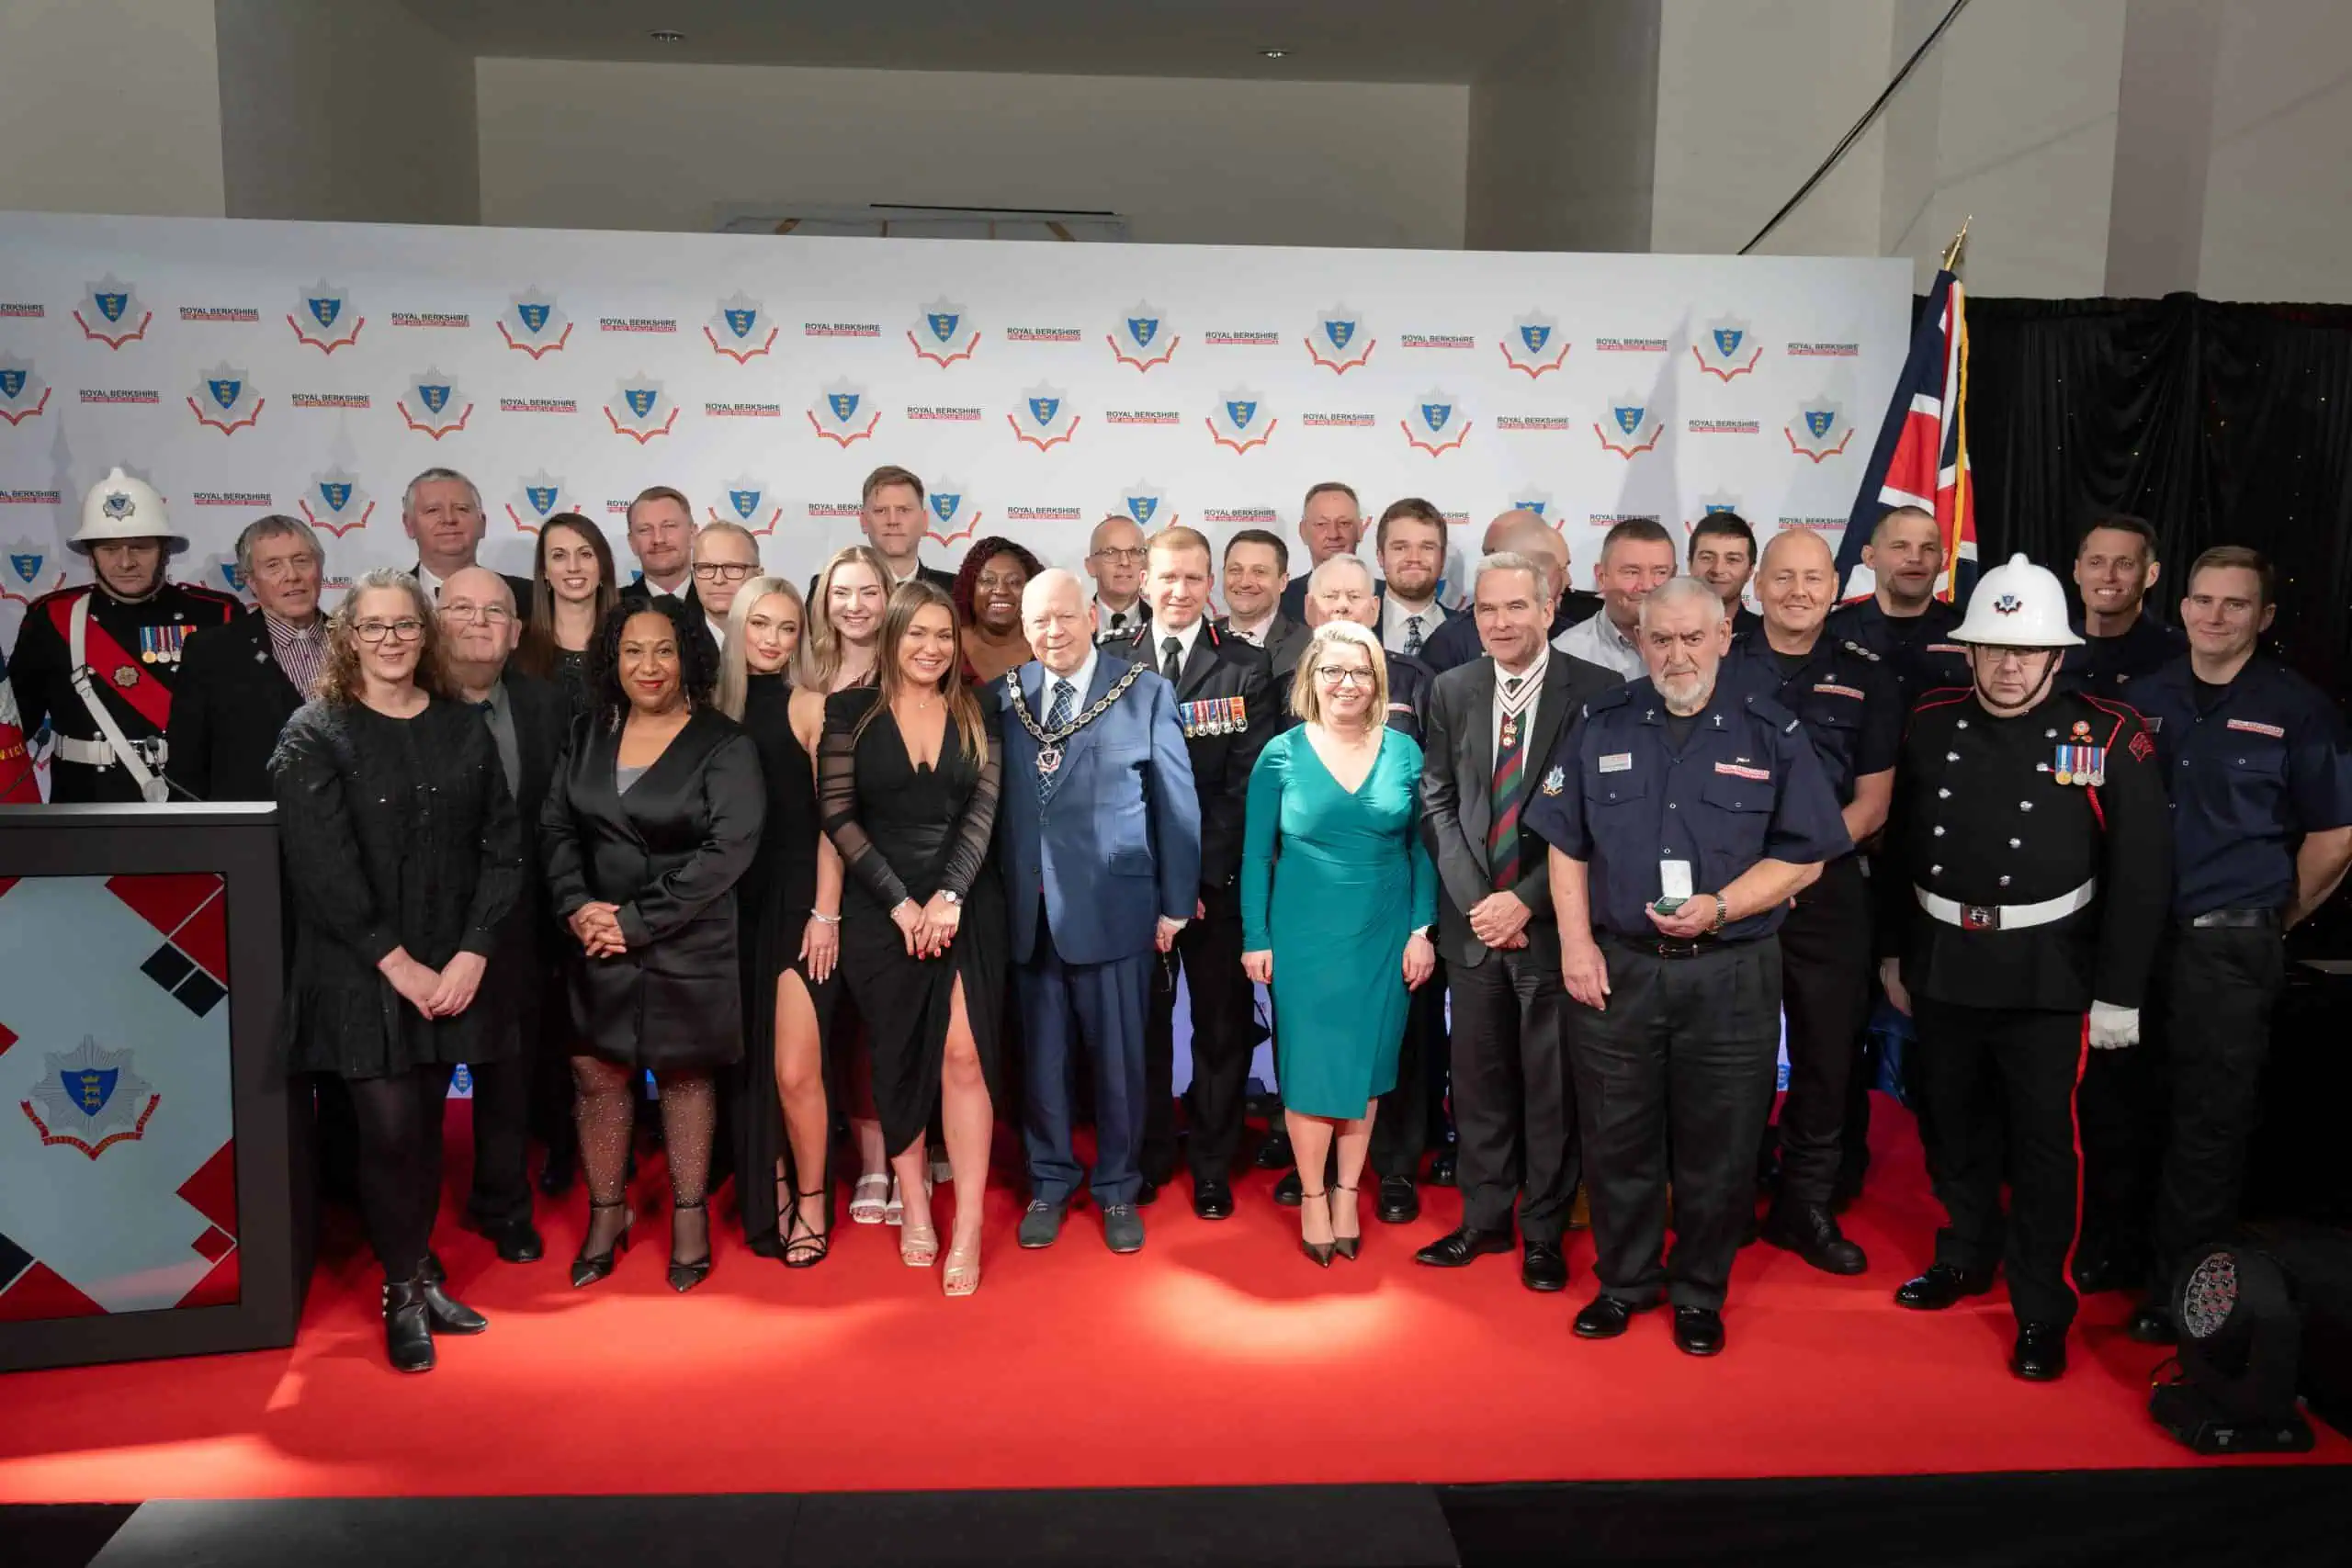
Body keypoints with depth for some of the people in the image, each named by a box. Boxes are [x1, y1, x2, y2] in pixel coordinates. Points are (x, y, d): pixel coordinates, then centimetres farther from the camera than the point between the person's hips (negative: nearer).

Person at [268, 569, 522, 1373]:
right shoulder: (314, 735, -3)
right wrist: (399, 964, -13)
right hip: (361, 975, -3)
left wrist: (472, 954, -8)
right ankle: (406, 1289, 13)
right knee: (391, 1132, -5)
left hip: (450, 971, 3)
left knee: (424, 1130, 9)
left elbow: (502, 849, 3)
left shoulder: (464, 730, 7)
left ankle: (418, 1276, 24)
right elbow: (322, 869, -10)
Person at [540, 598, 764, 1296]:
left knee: (684, 1076, 8)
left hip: (688, 946, -4)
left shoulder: (723, 745, -9)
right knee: (597, 1074, 6)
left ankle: (689, 1215, 22)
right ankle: (607, 1213, 23)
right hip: (597, 943, 4)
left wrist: (639, 921, -17)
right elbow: (556, 826, 7)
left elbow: (729, 849, -16)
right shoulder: (589, 733, 7)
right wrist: (576, 906, -10)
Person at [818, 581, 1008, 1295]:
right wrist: (901, 901, -11)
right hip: (880, 909, 0)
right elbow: (838, 814, -4)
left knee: (964, 1056, -7)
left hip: (965, 906, 1)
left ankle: (968, 1230, -3)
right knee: (899, 1061, 7)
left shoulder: (976, 717, 8)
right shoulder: (852, 711, 2)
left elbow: (983, 811, 0)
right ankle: (914, 1209, 19)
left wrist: (948, 896, -14)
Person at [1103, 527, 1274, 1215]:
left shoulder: (1246, 668, 0)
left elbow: (1247, 782, -6)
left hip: (1216, 877, -1)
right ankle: (1147, 1157, 27)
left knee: (1221, 1024, 8)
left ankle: (1212, 1166, 22)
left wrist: (1200, 870, -15)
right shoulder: (1112, 661, 5)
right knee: (1141, 1021, 11)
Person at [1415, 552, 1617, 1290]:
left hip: (1552, 921, -3)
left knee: (1551, 1084, 7)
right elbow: (1438, 802, 5)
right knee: (1478, 1077, 12)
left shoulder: (1595, 691, -6)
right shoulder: (1451, 691, 6)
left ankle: (1544, 1233, 23)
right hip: (1473, 920, 3)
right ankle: (1484, 1219, 27)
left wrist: (1527, 901, -13)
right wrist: (1475, 900, -6)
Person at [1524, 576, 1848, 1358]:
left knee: (1719, 1147, 9)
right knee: (1616, 1138, 11)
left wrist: (1720, 907, -15)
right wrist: (1575, 942, -3)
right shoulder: (1600, 726, 5)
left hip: (1731, 976, -1)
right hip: (1615, 968, 1)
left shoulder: (1771, 733, 0)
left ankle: (1699, 1292, 29)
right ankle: (1624, 1280, 30)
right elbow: (1566, 845, 7)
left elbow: (1803, 855, -1)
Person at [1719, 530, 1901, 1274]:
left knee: (1828, 1053, 8)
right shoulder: (1718, 662, 1)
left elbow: (1871, 801, 4)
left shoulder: (1865, 677, 5)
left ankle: (1807, 1205, 23)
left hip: (1827, 890, 1)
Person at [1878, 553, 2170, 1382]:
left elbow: (2142, 873, -8)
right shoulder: (1931, 724, 1)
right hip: (1942, 964, 4)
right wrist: (1894, 949, 10)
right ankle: (1965, 1258, 39)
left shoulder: (2110, 737, -9)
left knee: (2042, 1143, 4)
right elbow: (1900, 846, 9)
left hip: (2046, 974, -3)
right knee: (1954, 1123, 18)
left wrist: (2119, 994, -9)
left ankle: (2042, 1311, 19)